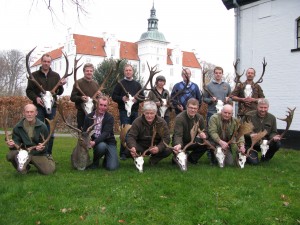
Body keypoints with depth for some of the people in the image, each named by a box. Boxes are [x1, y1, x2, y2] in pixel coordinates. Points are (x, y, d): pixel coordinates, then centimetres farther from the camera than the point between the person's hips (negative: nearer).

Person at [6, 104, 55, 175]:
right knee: (10, 155, -27)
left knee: (48, 171, -17)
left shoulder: (42, 126, -8)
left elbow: (46, 143, -6)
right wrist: (12, 145, -26)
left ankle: (48, 159, 21)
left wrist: (42, 147, -31)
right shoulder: (17, 127, -2)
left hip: (38, 154, -1)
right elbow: (16, 142, -1)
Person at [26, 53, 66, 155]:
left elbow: (59, 92, 8)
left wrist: (61, 86, -14)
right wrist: (36, 98, -16)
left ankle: (48, 153, 15)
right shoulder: (34, 75, 4)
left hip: (51, 107, 2)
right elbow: (29, 91, 2)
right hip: (38, 106, -2)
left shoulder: (56, 76, 10)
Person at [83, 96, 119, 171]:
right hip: (97, 143, 1)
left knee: (112, 167, -19)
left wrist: (95, 142, -34)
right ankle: (95, 162, -5)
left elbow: (106, 133, -18)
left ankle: (106, 158, 18)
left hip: (109, 142, -1)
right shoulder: (89, 117, 2)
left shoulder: (110, 118, -8)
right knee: (101, 146, -36)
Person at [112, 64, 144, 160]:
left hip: (135, 111, 4)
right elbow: (114, 96, 1)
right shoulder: (120, 84, 6)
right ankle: (123, 153, -1)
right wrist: (122, 98, -17)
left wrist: (136, 99, -8)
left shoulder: (137, 84, 15)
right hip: (124, 111, -3)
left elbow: (143, 97, 12)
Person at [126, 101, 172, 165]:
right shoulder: (137, 122, -11)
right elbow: (131, 136, -18)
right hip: (141, 147, -1)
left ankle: (153, 159, 3)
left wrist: (159, 148, -35)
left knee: (168, 150, -26)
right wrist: (132, 147, -42)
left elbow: (166, 138, -14)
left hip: (156, 148, 2)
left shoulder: (161, 122, -8)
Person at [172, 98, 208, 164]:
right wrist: (178, 145, -53)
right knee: (177, 149, -37)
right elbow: (178, 135, -30)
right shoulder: (179, 118, -21)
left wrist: (203, 135, -23)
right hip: (181, 142, -4)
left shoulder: (199, 118, -4)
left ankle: (191, 158, 2)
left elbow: (204, 131, 5)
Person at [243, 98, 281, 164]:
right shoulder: (249, 115, -8)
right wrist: (250, 134, -26)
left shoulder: (272, 118, 3)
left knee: (277, 144, -24)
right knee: (254, 162, -19)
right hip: (250, 144, -3)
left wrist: (274, 137, -17)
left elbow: (273, 132, 7)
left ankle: (265, 158, 4)